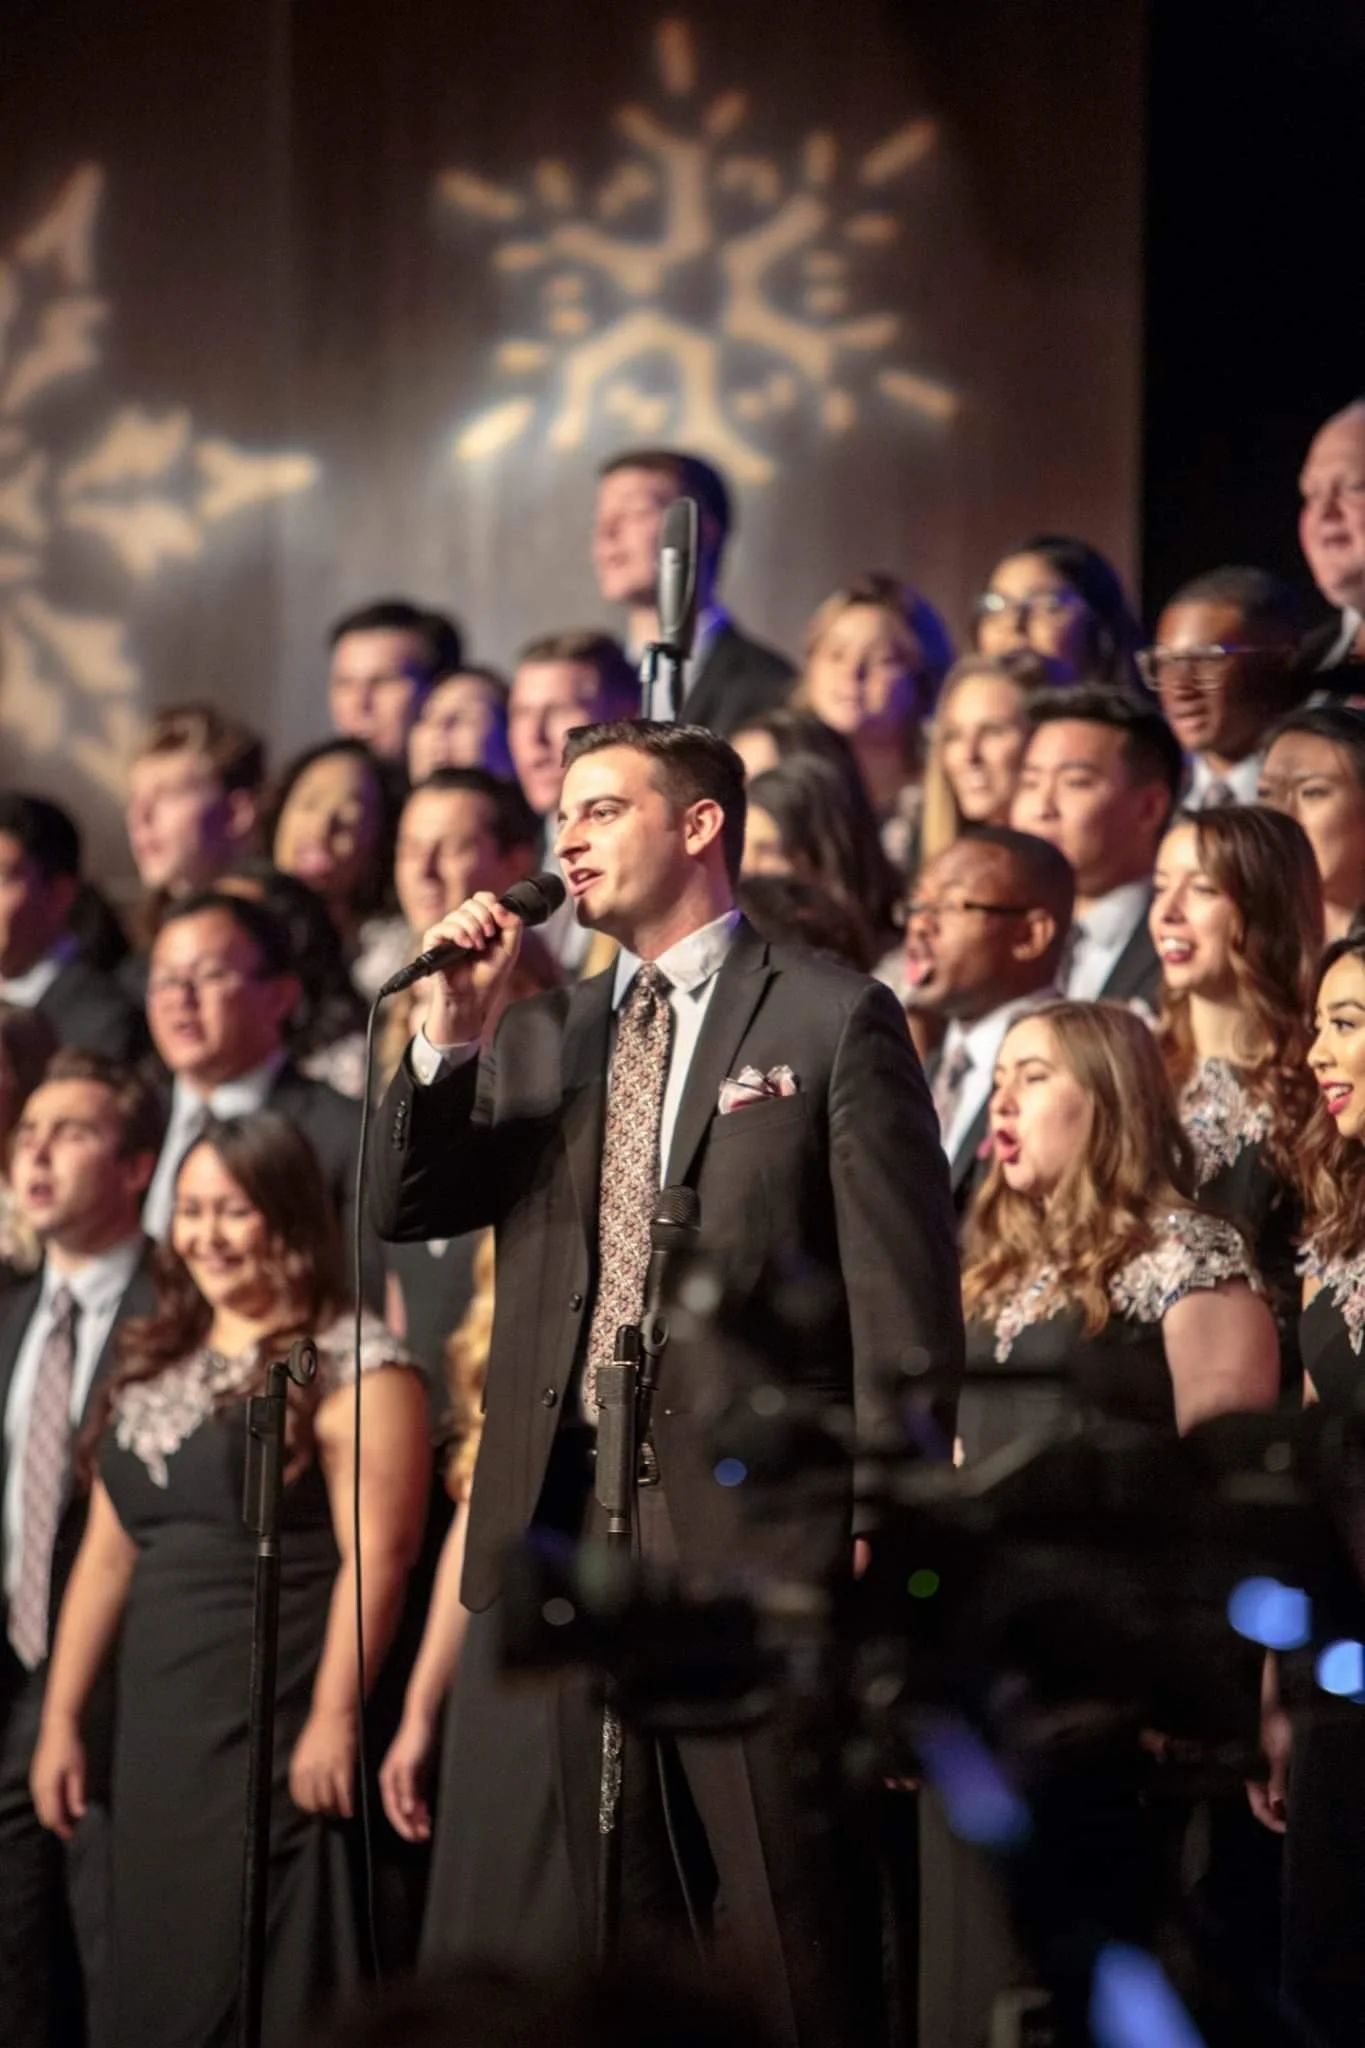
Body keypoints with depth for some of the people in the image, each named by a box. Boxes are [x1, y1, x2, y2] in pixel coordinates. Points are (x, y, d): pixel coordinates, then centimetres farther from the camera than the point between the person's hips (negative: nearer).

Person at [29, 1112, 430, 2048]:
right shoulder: (154, 1365, 15)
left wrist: (336, 1718, -19)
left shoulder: (353, 1364, -7)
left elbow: (375, 1556, -13)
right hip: (158, 1733, 7)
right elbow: (109, 1552, 16)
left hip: (280, 1737, -7)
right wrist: (62, 1717, 13)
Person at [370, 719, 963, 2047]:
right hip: (579, 1524, 6)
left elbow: (904, 1294, -3)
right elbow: (400, 1210, 9)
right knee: (622, 1932, 9)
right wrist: (451, 1035, -4)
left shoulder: (832, 1021, 1)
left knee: (785, 1935, -5)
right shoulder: (535, 1041, 18)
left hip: (760, 1532, -5)